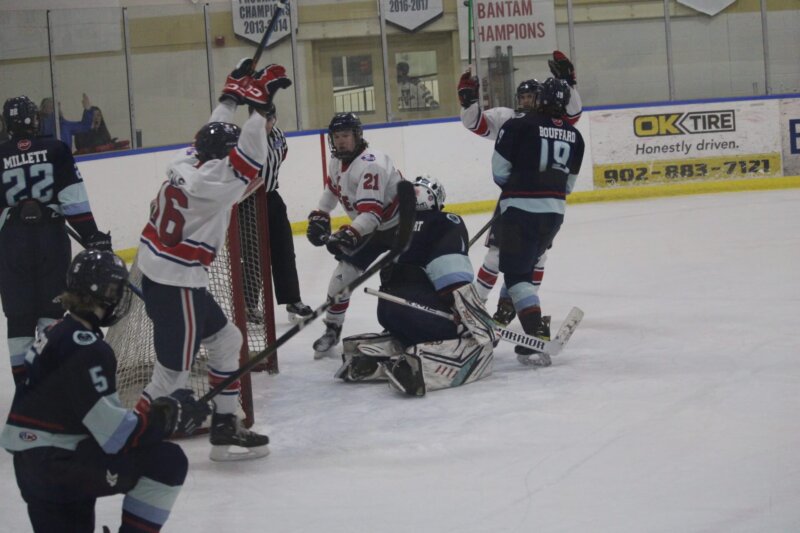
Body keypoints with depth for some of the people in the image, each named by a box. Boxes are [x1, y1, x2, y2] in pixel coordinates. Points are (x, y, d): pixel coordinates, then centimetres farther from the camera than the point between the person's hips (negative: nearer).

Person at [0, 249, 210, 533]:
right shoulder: (86, 348, -20)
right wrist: (170, 414, -10)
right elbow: (114, 434, -22)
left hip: (31, 465, 10)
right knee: (167, 461, -10)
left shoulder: (59, 332, 11)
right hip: (55, 464, -10)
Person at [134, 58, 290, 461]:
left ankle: (225, 427, 23)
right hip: (176, 286, -10)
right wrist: (259, 104, -30)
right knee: (173, 373, -3)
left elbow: (214, 135, 22)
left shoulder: (188, 165, 5)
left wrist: (233, 94, 25)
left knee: (226, 340, 19)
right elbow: (247, 157, -31)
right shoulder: (214, 180, -19)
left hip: (158, 274, 10)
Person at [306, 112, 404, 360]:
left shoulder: (370, 164, -30)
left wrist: (349, 235, -49)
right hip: (369, 228, 8)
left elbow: (371, 213, -38)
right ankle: (331, 331, 17)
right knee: (344, 273, 2)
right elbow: (332, 189, 20)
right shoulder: (337, 162, -1)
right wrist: (319, 216, 8)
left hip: (399, 225, -8)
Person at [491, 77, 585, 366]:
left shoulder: (519, 126, -8)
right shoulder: (574, 136, 7)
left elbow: (500, 171, -4)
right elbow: (568, 182, 13)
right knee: (526, 265, 21)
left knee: (516, 272, -5)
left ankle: (537, 334, -18)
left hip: (521, 208, -6)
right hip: (554, 211, 6)